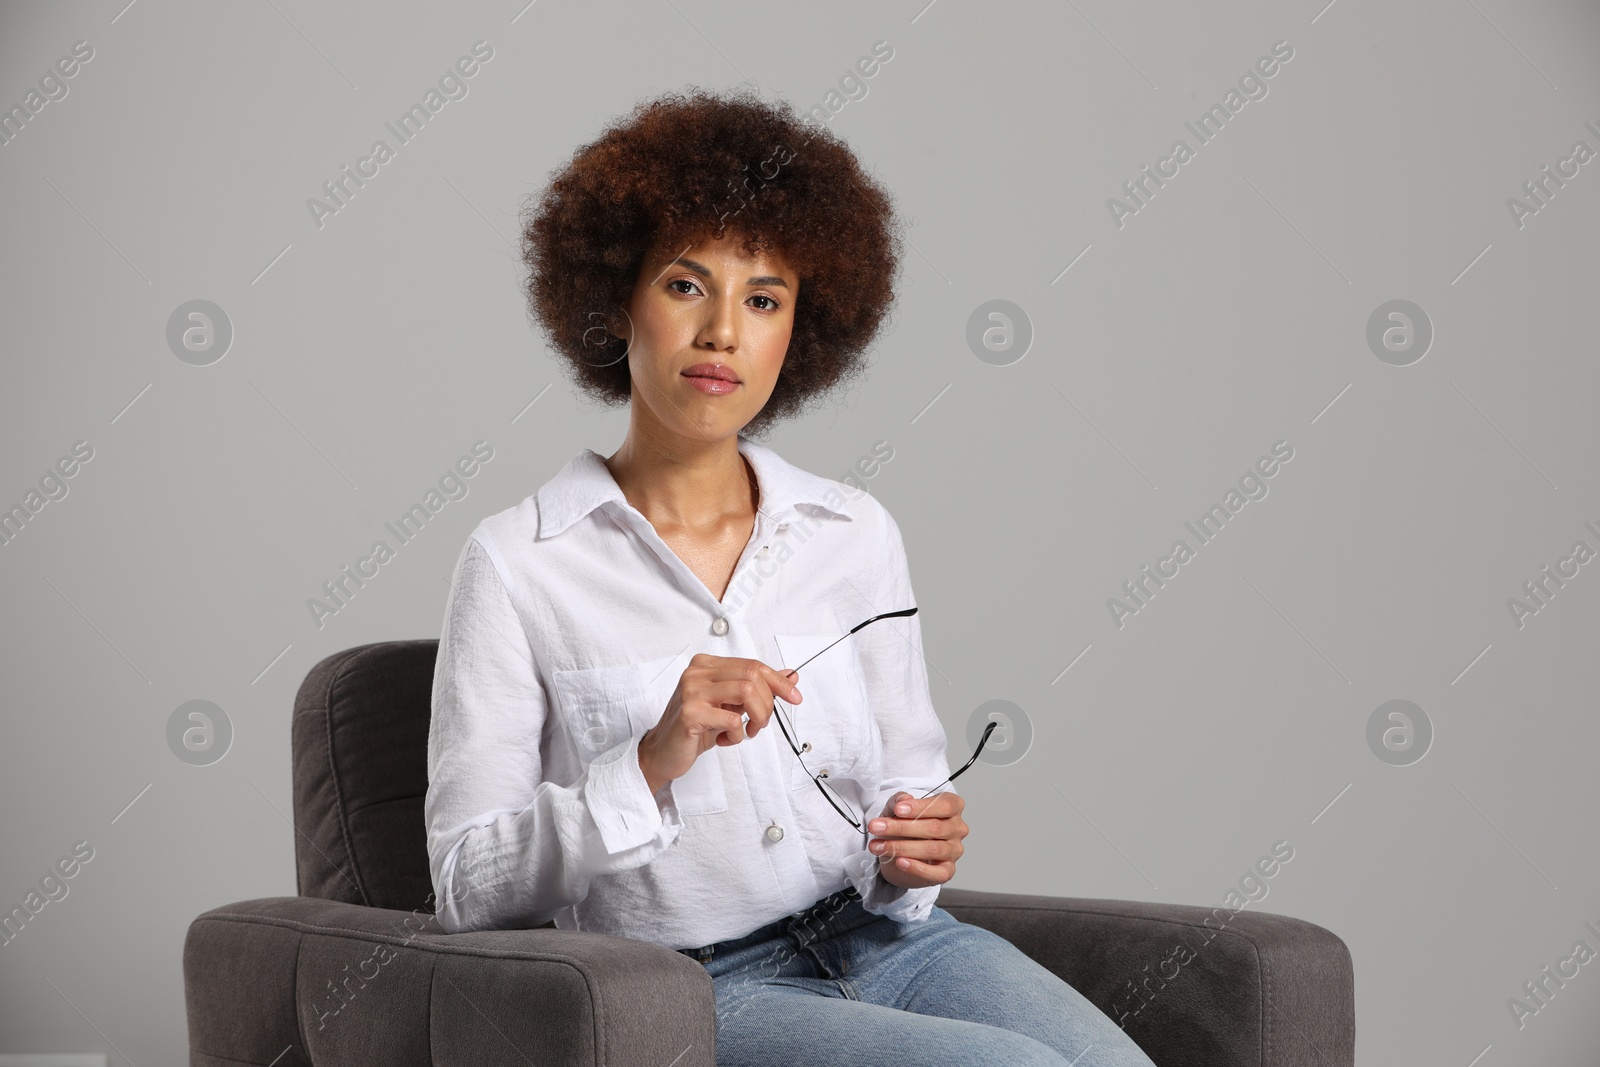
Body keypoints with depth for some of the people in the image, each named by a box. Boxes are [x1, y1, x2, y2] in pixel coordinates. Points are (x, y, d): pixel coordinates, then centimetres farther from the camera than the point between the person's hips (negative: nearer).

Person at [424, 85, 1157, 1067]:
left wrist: (923, 845, -5)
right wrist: (649, 766, -19)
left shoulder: (858, 534, 10)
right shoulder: (518, 567, -2)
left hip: (887, 939, 4)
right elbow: (469, 885, -5)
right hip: (696, 988, -4)